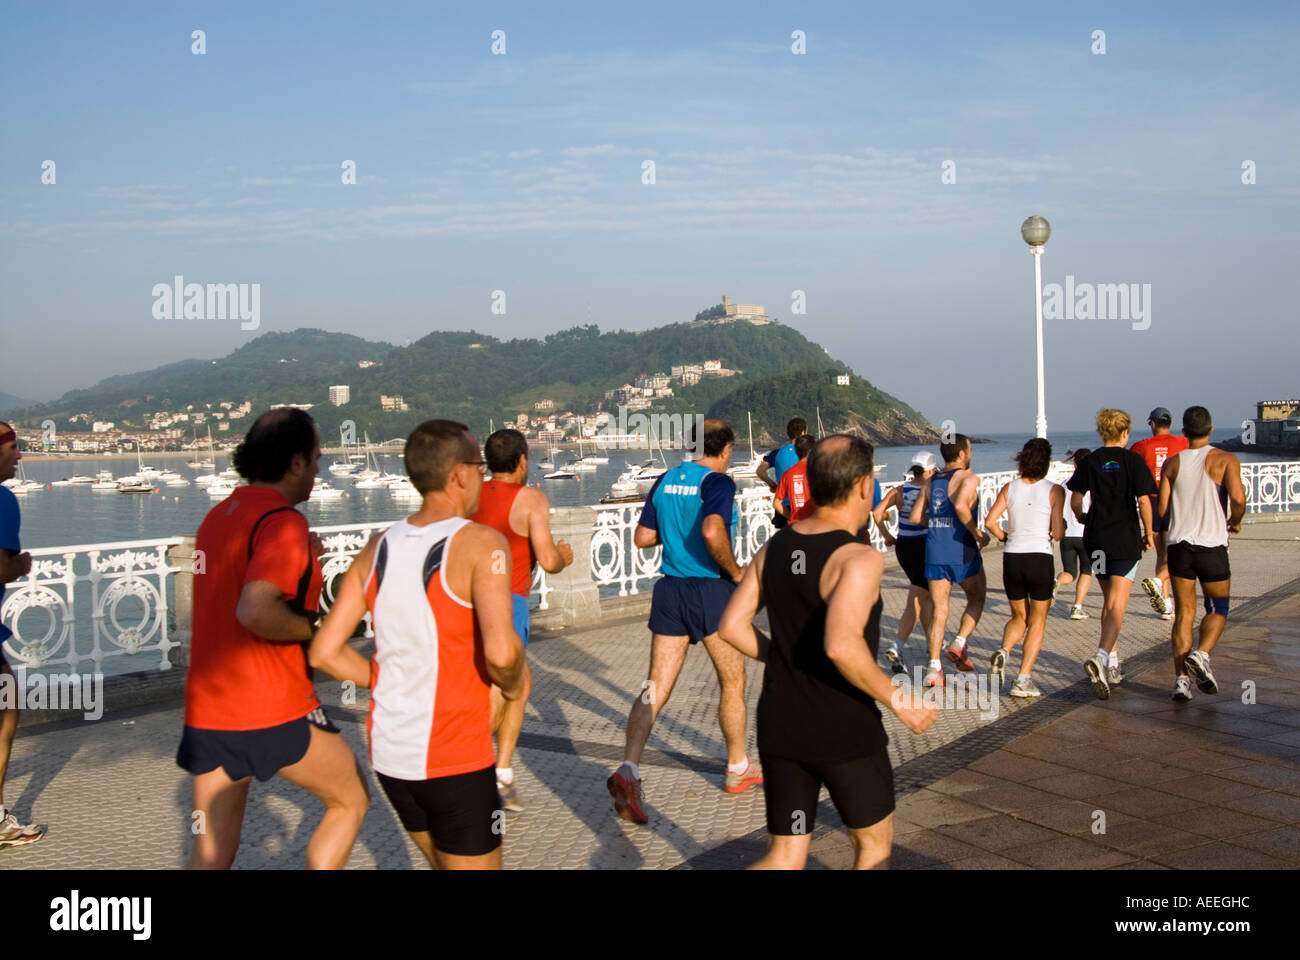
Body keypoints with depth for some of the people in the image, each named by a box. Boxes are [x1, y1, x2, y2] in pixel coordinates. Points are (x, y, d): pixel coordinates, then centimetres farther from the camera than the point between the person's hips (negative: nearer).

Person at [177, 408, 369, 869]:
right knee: (350, 801, 16)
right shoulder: (283, 522, -15)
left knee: (211, 855, 13)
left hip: (206, 712, 8)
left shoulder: (217, 517, 13)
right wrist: (312, 628, -13)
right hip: (274, 710, -8)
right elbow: (253, 611, -30)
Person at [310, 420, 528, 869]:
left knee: (445, 865, 27)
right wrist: (514, 684, -7)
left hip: (390, 754, 7)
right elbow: (501, 652, -28)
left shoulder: (377, 549, 4)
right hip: (456, 763, -7)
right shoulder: (481, 544, -15)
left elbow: (325, 652, 4)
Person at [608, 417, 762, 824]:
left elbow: (642, 537, 10)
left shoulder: (665, 481, 8)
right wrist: (735, 571, -14)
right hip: (710, 591, -5)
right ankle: (738, 769, 28)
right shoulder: (718, 482, -12)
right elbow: (712, 531, -29)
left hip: (670, 590, 5)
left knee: (656, 688, 4)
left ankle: (628, 769, -13)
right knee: (732, 682, 14)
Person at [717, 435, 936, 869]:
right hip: (845, 732, -6)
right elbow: (841, 645, -34)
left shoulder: (775, 548, 2)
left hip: (781, 727, 6)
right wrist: (896, 701, -21)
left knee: (785, 859, 14)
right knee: (874, 845, 21)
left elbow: (732, 626, 3)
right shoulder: (859, 559, -19)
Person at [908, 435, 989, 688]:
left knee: (939, 610, 7)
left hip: (935, 553, 5)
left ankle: (934, 667, -3)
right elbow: (960, 505, -24)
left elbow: (915, 516, 8)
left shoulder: (930, 482, 12)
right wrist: (976, 532, -12)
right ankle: (959, 644, 3)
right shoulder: (968, 477, -6)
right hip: (962, 552, -5)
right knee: (976, 599, 20)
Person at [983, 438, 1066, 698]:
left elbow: (990, 522, -5)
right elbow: (1057, 534, -10)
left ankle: (1003, 650, -10)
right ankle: (1023, 679, 2)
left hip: (1012, 559, 3)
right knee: (1037, 621, 11)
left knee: (1019, 617, 20)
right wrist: (1063, 525, 12)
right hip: (1040, 559, -3)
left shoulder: (1009, 488, 2)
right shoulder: (1054, 491, -6)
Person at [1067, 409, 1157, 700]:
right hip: (1126, 539, -4)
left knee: (1108, 601, 19)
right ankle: (1100, 657, -27)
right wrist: (1148, 533, 5)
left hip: (1096, 540, 4)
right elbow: (1144, 500, -7)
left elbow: (1075, 500, 1)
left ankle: (1113, 664, 24)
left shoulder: (1089, 462, 3)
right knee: (1117, 606, -6)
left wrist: (1081, 518, 22)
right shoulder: (1133, 461, -5)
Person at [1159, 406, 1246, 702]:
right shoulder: (1225, 460, -2)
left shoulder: (1173, 463, 6)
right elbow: (1238, 498, -16)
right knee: (1218, 608, 13)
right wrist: (1235, 521, 4)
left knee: (1184, 611, 7)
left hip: (1179, 544, 2)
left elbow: (1161, 509, 3)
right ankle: (1201, 654, -13)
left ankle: (1181, 677, -1)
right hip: (1212, 545, -2)